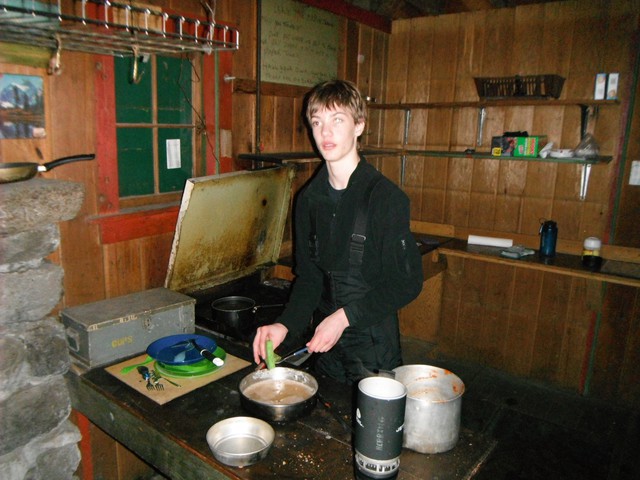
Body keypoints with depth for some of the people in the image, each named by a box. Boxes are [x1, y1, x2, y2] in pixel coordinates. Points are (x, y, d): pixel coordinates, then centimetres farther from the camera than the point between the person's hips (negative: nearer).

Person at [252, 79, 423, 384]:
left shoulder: (386, 197, -16)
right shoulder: (309, 198, 2)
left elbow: (407, 282, -14)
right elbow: (308, 275, 5)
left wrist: (345, 316, -19)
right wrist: (284, 325, -9)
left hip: (373, 345, -5)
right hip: (324, 341, 5)